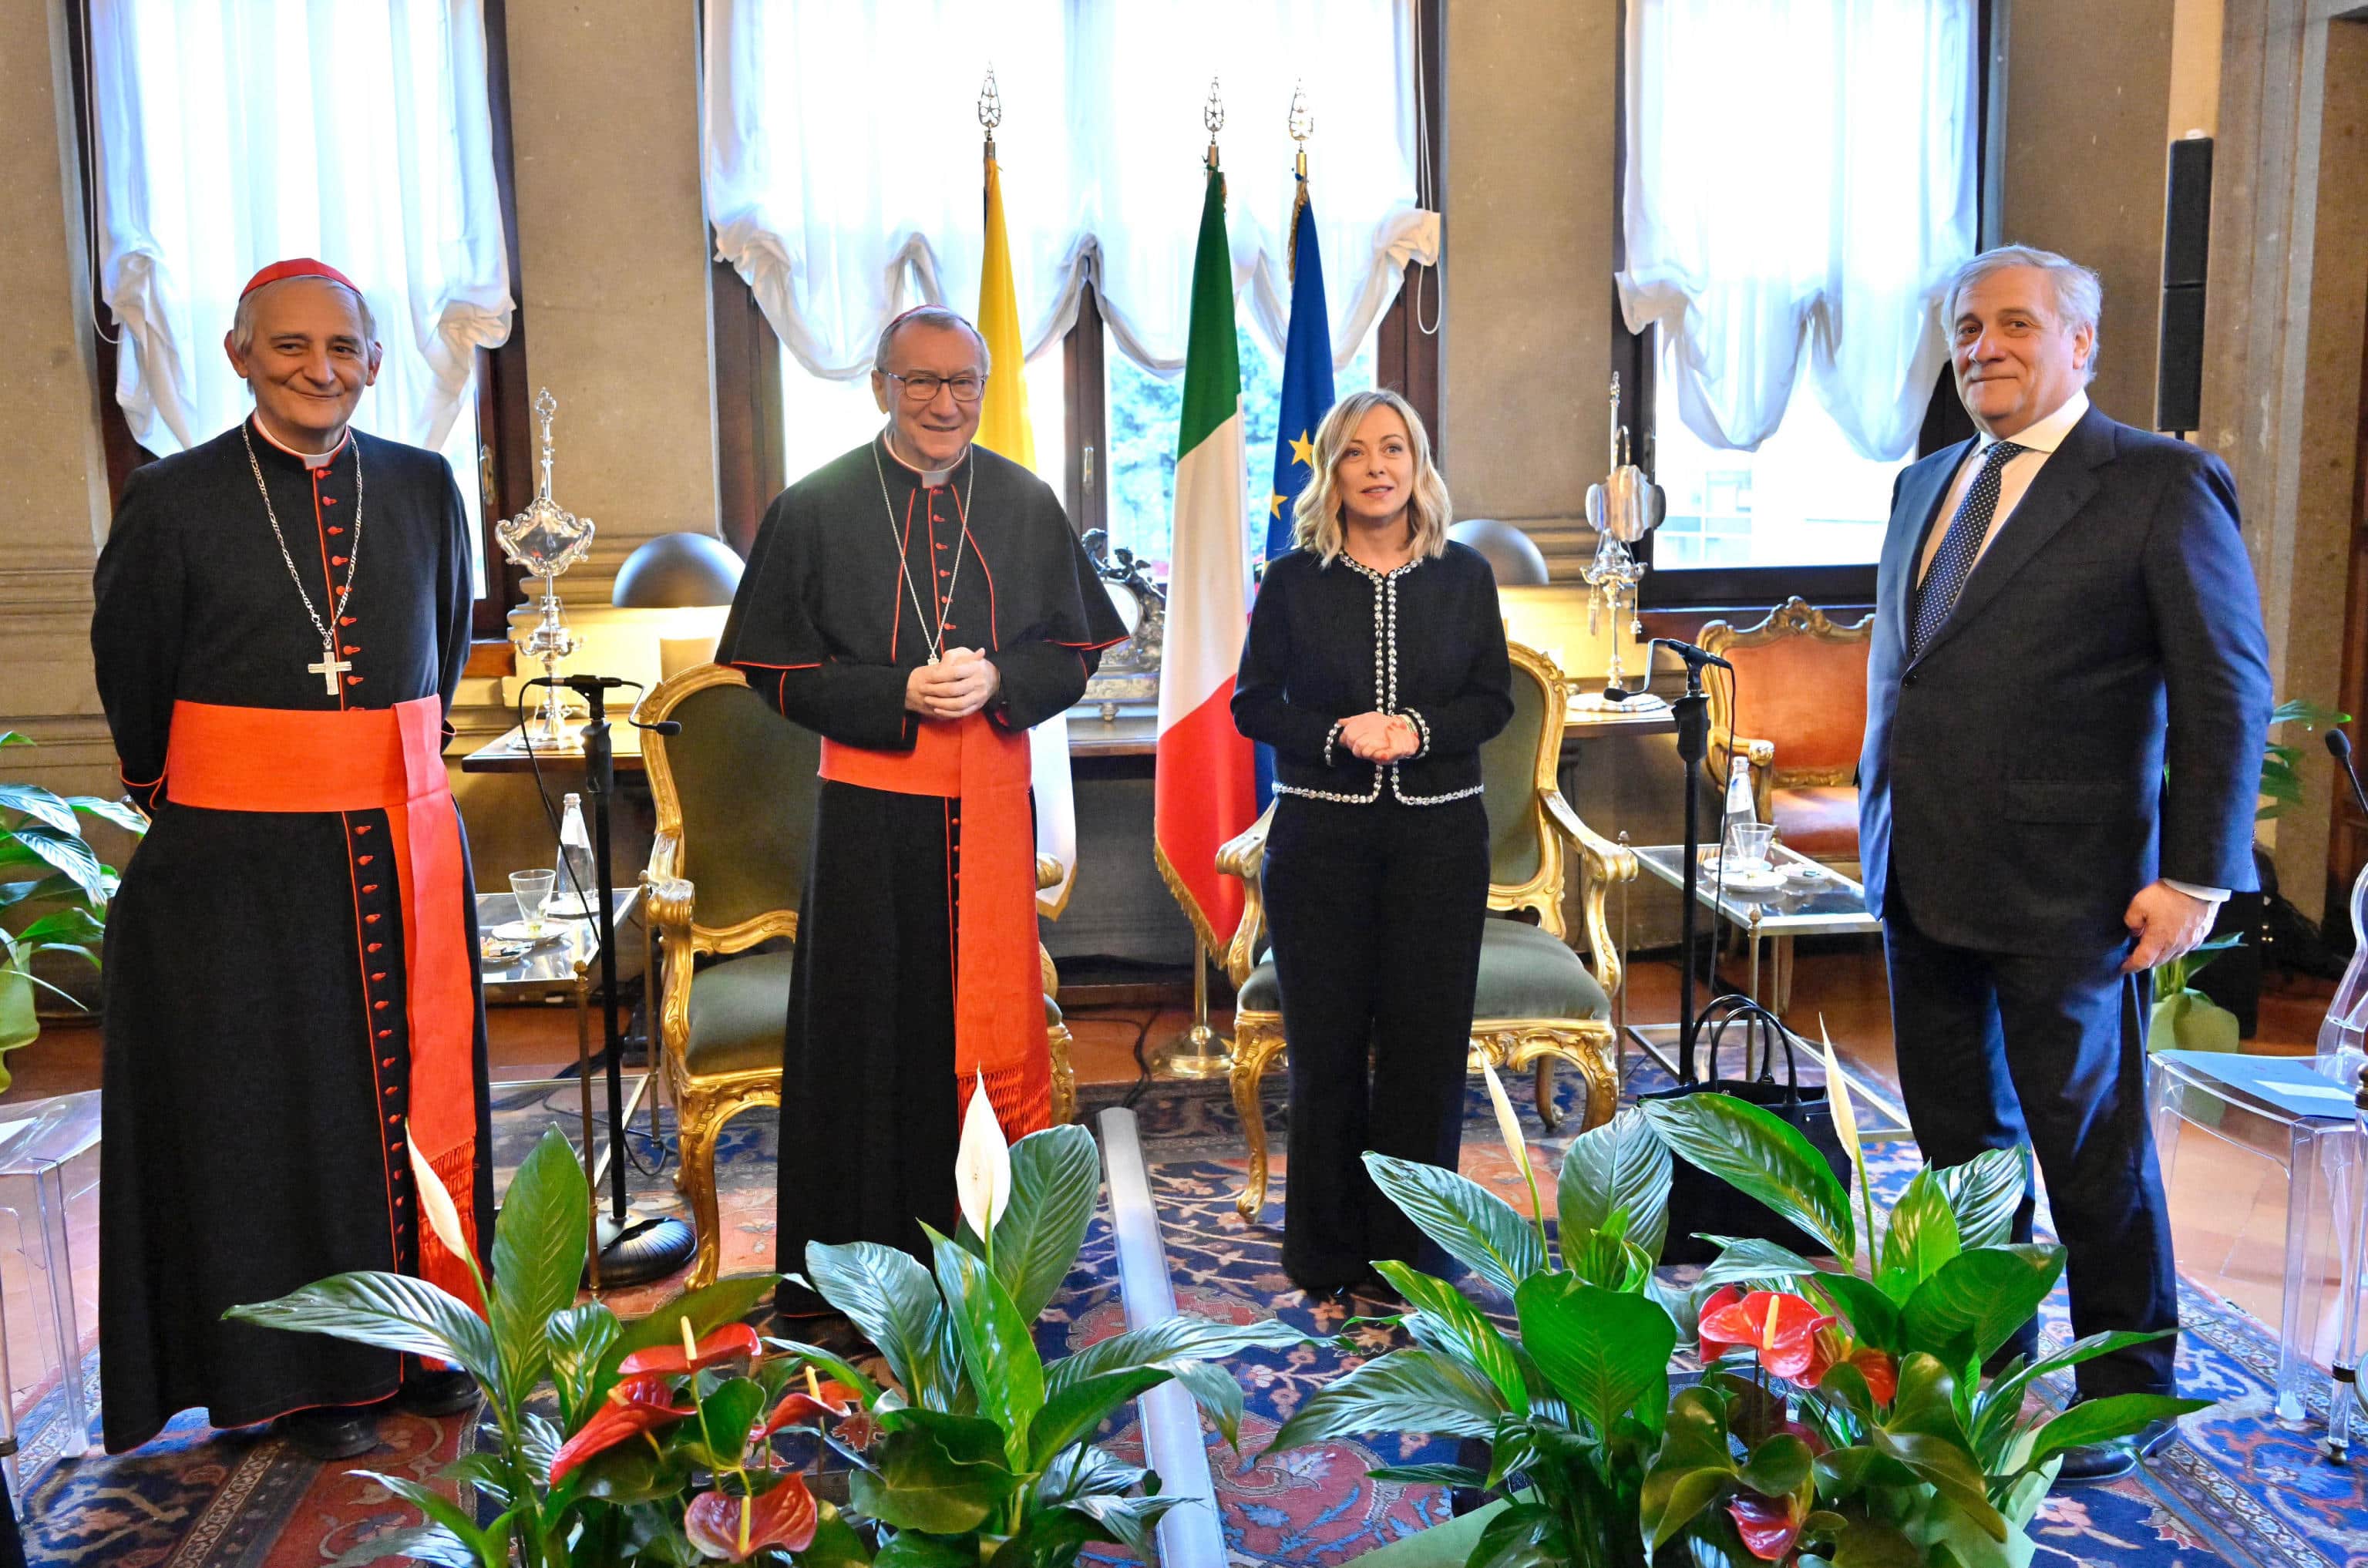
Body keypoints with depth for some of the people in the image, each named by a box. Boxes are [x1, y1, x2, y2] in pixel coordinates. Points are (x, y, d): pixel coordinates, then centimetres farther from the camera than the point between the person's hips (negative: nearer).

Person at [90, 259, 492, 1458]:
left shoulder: (424, 488, 4)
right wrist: (185, 801, 12)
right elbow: (133, 684, 4)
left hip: (405, 844, 3)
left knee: (420, 1089, 10)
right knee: (273, 1109, 7)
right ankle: (306, 1370, 23)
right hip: (240, 862, -3)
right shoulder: (172, 500, -4)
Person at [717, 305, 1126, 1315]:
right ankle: (860, 1258, 19)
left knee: (992, 1014, 7)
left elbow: (1077, 648, 7)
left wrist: (996, 681, -13)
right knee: (870, 1024, 5)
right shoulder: (816, 508, 0)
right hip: (871, 807, -2)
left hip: (992, 802, 2)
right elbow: (780, 670, -2)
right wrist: (899, 694, -15)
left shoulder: (1027, 505, 6)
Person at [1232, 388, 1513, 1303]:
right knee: (1326, 1042, 3)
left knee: (1426, 1041, 3)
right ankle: (1328, 1255, 18)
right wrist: (1338, 736, -16)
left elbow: (1493, 700, 5)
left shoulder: (1463, 575, 6)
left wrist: (1419, 731, -14)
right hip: (1319, 836, -1)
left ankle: (1404, 1253, 17)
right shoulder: (1293, 580, 2)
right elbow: (1254, 703, 1)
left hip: (1439, 836, 1)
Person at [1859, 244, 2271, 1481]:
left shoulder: (2161, 485, -7)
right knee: (1957, 1135, 17)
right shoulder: (1925, 486, 13)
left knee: (2089, 1147, 7)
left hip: (2063, 891, -6)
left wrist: (2194, 875, -14)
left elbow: (2228, 692, -10)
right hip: (1920, 878, 7)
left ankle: (2128, 1390, 26)